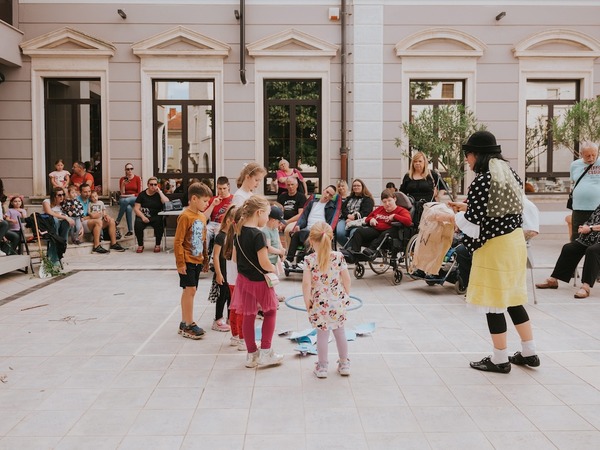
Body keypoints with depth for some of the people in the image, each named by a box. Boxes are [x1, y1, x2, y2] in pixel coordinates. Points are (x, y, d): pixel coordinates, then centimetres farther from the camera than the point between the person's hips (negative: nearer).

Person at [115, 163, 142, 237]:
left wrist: (131, 195, -7)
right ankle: (130, 230, -30)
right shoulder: (122, 179, 7)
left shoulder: (137, 178, 2)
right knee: (128, 208, -34)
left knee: (126, 201, -36)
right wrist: (123, 184, -12)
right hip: (124, 199, 1)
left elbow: (139, 193, 1)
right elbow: (122, 193, 1)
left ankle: (117, 221, -23)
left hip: (135, 199, -1)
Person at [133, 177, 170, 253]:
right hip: (143, 216, 1)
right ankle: (140, 245, -9)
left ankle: (157, 245, -15)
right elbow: (136, 208, 2)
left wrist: (159, 191, -7)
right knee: (137, 223, -30)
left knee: (159, 222, -33)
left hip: (156, 217, 0)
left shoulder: (159, 194, 9)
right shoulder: (142, 194, 8)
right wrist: (143, 217, -16)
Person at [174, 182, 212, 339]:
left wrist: (205, 258, 18)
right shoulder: (185, 217, -15)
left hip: (197, 261, 8)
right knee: (190, 290, -6)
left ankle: (184, 323, 23)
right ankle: (189, 325, 3)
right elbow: (178, 242, -16)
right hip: (187, 261, -8)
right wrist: (180, 263, -17)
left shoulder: (202, 216, 10)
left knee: (189, 291, 14)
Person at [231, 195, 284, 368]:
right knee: (270, 311, 14)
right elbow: (264, 263, -23)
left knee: (248, 315, 13)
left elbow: (235, 258, 10)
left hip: (243, 279, 6)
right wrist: (275, 269, -4)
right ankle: (265, 353, 14)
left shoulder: (238, 232, 2)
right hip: (259, 280, -6)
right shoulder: (258, 235, -23)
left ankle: (251, 354, 24)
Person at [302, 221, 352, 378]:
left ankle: (322, 367, 19)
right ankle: (344, 364, 30)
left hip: (319, 303, -2)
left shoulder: (309, 260, -13)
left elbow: (306, 283, -16)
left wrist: (307, 302, -4)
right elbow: (347, 279, -3)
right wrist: (346, 296, 12)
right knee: (340, 331, 17)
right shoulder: (338, 256, -6)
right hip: (338, 302, 3)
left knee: (322, 334, 8)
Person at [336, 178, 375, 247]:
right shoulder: (349, 198, 31)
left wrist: (354, 217, -13)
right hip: (346, 219, 4)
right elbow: (343, 208, 15)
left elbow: (365, 212, -1)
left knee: (353, 233, -39)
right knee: (339, 233, -31)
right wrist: (348, 215, -8)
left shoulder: (368, 199, 14)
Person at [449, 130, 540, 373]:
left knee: (493, 301, 4)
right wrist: (467, 207, 15)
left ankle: (500, 359, 16)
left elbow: (473, 225, -18)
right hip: (515, 241, 9)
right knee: (512, 297, 19)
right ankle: (529, 353, 27)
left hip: (494, 246, -9)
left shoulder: (480, 182, -19)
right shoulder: (511, 175, 7)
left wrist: (455, 215, 1)